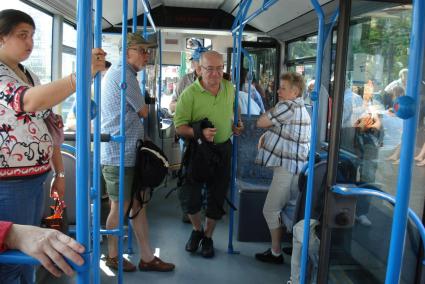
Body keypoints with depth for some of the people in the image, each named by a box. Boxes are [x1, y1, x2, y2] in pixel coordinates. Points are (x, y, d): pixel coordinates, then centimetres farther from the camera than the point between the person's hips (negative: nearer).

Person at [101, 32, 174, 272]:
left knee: (138, 204, 11)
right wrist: (143, 106, 11)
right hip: (120, 154, -10)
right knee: (120, 207, 4)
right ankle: (113, 256, 23)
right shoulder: (124, 75, -15)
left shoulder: (118, 72, 19)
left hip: (126, 152, 10)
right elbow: (144, 112, -8)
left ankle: (147, 257, 19)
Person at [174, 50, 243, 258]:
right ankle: (197, 229, 28)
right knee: (189, 196, -3)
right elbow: (179, 126, -17)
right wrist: (200, 132, -33)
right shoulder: (190, 93, -14)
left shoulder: (229, 88, 3)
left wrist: (235, 126, 3)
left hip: (223, 149, 4)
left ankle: (208, 236, 31)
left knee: (217, 196, 10)